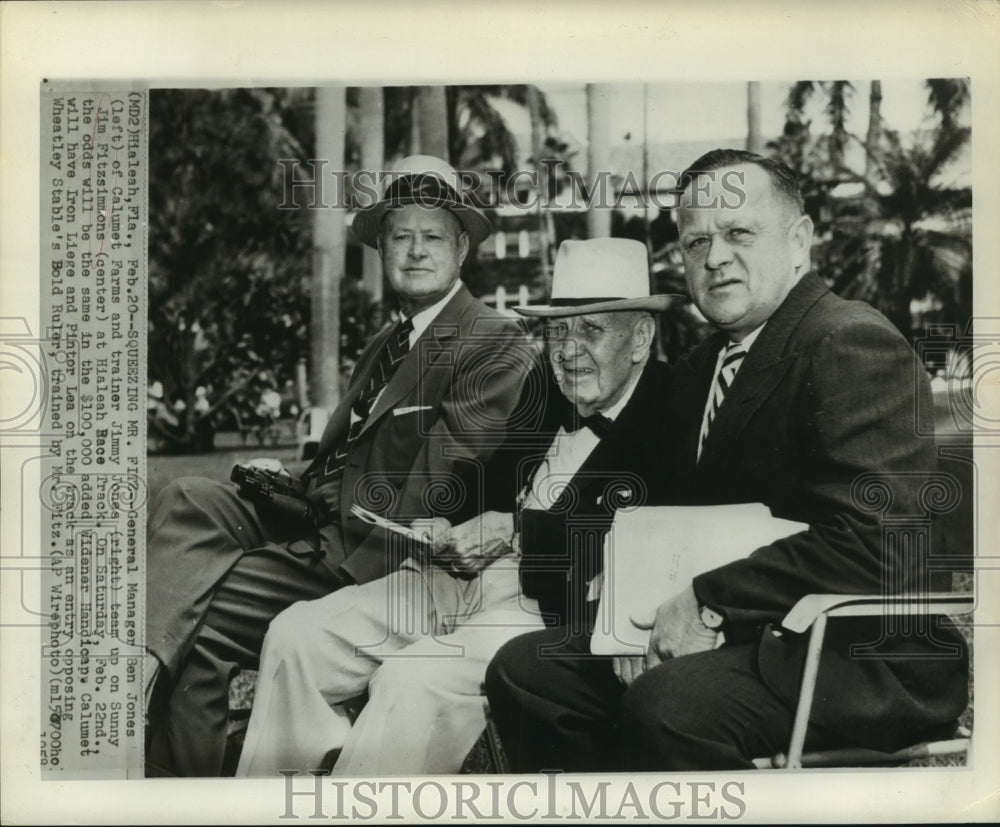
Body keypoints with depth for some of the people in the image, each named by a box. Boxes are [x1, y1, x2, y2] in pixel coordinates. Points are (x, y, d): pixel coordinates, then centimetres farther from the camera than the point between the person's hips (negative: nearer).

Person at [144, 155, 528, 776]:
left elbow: (439, 483, -15)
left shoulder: (496, 342, -5)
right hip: (318, 523, 8)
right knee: (188, 500, -14)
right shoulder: (383, 346, 23)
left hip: (370, 556, -8)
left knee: (198, 617, -18)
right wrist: (291, 484, 2)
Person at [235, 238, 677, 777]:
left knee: (410, 678, -30)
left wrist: (513, 529, -15)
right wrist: (446, 531, -2)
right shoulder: (543, 390, 15)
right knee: (294, 636, -2)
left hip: (553, 607, -8)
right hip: (462, 578, 8)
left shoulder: (669, 418, -8)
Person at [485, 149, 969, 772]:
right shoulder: (700, 368, 15)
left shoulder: (853, 341, -14)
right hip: (743, 635, 8)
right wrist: (651, 609, -5)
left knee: (669, 704, -34)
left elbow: (869, 541, -24)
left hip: (872, 656, -8)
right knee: (523, 670, 0)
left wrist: (707, 601, -20)